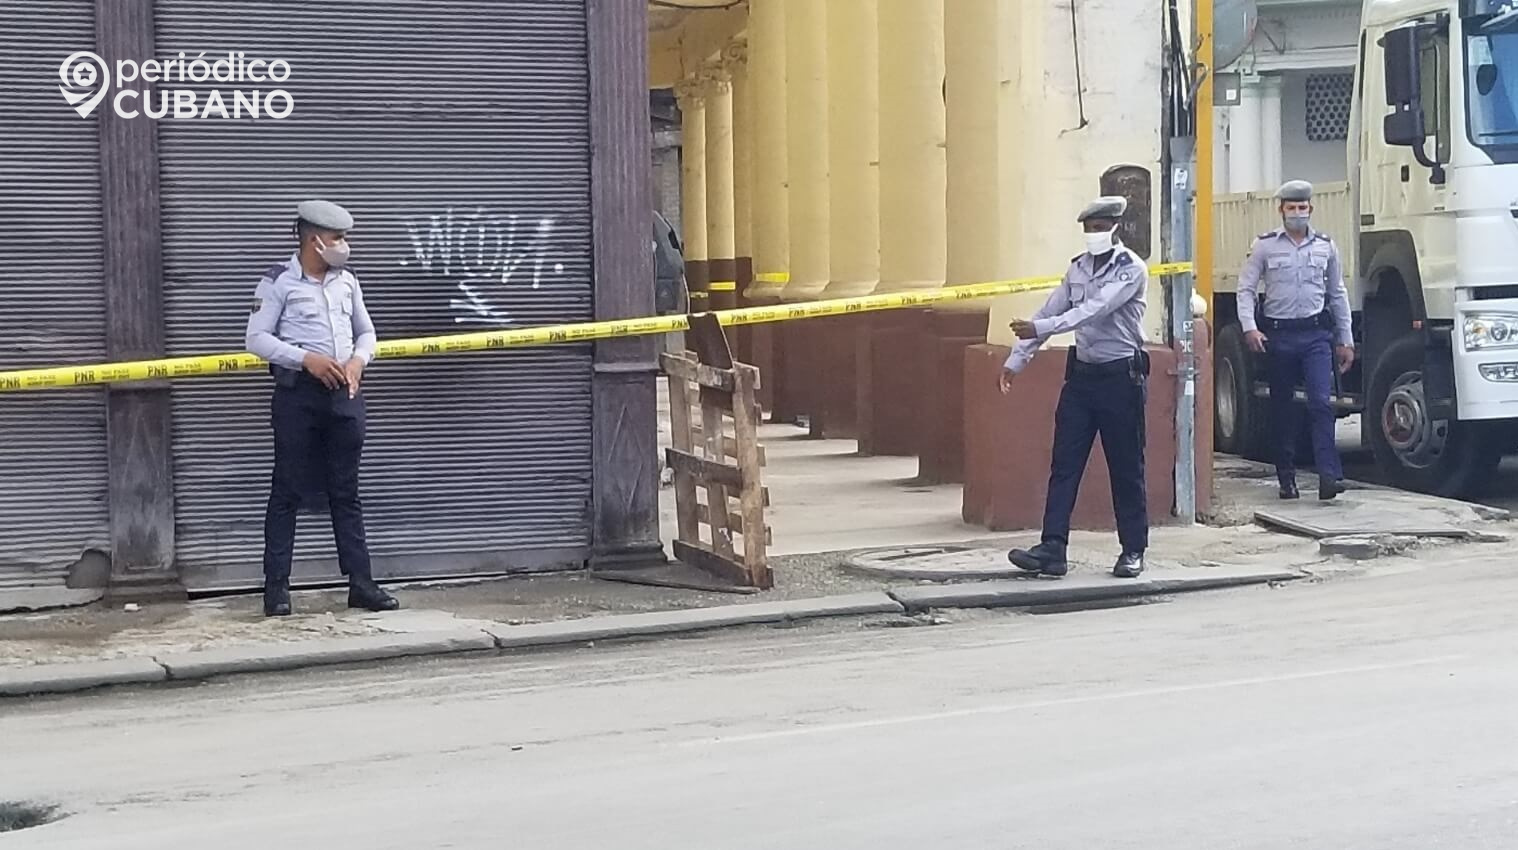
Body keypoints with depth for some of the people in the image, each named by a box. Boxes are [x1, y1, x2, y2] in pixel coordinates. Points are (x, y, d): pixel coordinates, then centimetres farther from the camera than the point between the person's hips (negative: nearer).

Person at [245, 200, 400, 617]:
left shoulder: (347, 281, 12)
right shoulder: (279, 281, -5)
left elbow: (366, 332, 19)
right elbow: (257, 338, -9)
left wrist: (358, 360, -2)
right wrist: (306, 358, -19)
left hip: (344, 393, 5)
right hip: (297, 393, -5)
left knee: (346, 491, 8)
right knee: (288, 490, -1)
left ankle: (360, 582, 10)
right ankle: (276, 585, 3)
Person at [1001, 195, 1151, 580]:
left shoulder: (1131, 269, -12)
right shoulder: (1079, 267, 9)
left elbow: (1094, 311, -25)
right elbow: (1049, 312, 11)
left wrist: (1040, 329, -33)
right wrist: (1016, 360, 5)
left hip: (1121, 375, -6)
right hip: (1082, 373, 6)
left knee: (1126, 467, 2)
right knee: (1064, 463, -1)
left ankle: (1133, 551, 12)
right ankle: (1053, 549, -4)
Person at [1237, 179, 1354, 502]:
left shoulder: (1326, 246, 9)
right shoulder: (1265, 245, 3)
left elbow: (1338, 295, 15)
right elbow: (1246, 289, 2)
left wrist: (1345, 340, 13)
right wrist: (1249, 328, -13)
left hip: (1316, 333, 0)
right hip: (1278, 334, 0)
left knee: (1321, 402, -14)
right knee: (1283, 409, 7)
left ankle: (1329, 476, -20)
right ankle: (1287, 478, 15)